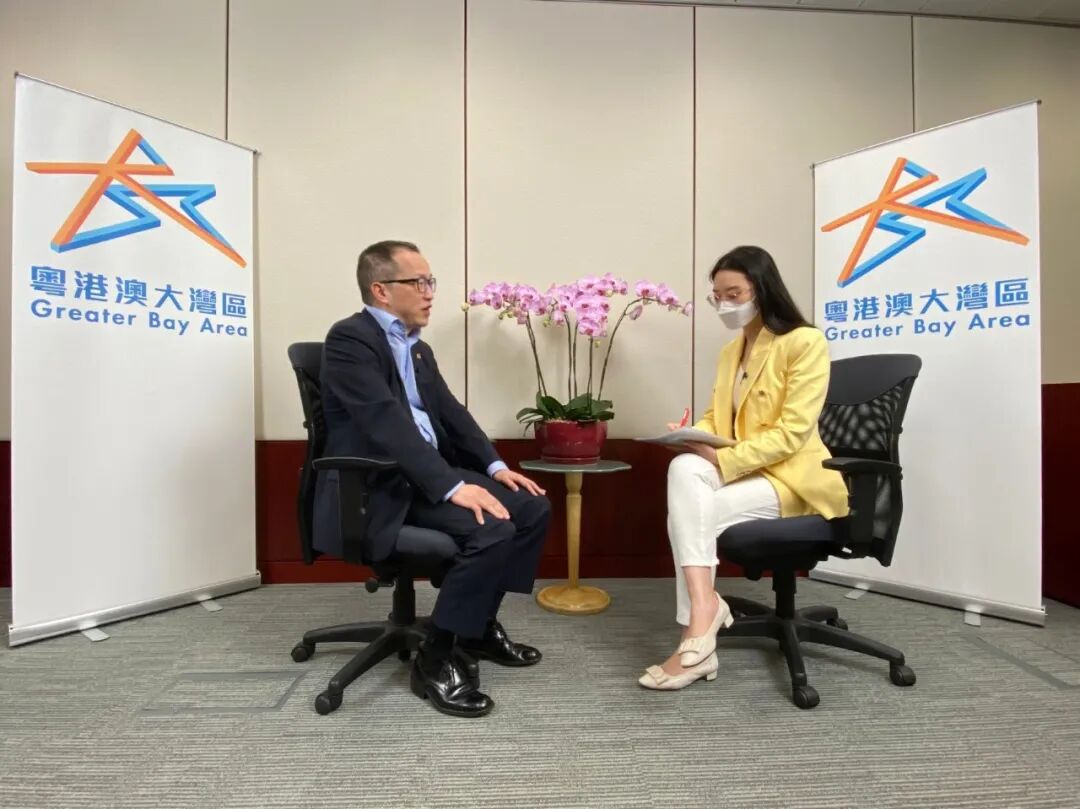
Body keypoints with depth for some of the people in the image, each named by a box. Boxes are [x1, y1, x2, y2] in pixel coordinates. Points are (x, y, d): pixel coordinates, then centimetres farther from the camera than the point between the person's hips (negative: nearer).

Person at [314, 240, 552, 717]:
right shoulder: (349, 338, -11)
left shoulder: (419, 350, 17)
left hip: (431, 474, 9)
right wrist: (453, 487, -30)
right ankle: (435, 659, -9)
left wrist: (494, 466, -1)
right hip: (377, 487, -9)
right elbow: (388, 423, -23)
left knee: (533, 508, -1)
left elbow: (451, 414, 14)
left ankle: (480, 626, 14)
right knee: (491, 529, -27)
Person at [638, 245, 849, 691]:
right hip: (737, 469, 6)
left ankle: (700, 621, -18)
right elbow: (715, 417, 12)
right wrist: (691, 436, -11)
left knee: (692, 511, -28)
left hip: (792, 476, -6)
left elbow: (792, 432, -17)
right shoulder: (730, 351, 17)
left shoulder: (805, 342, -8)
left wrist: (724, 460, -24)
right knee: (683, 470, -28)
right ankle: (704, 611, -33)